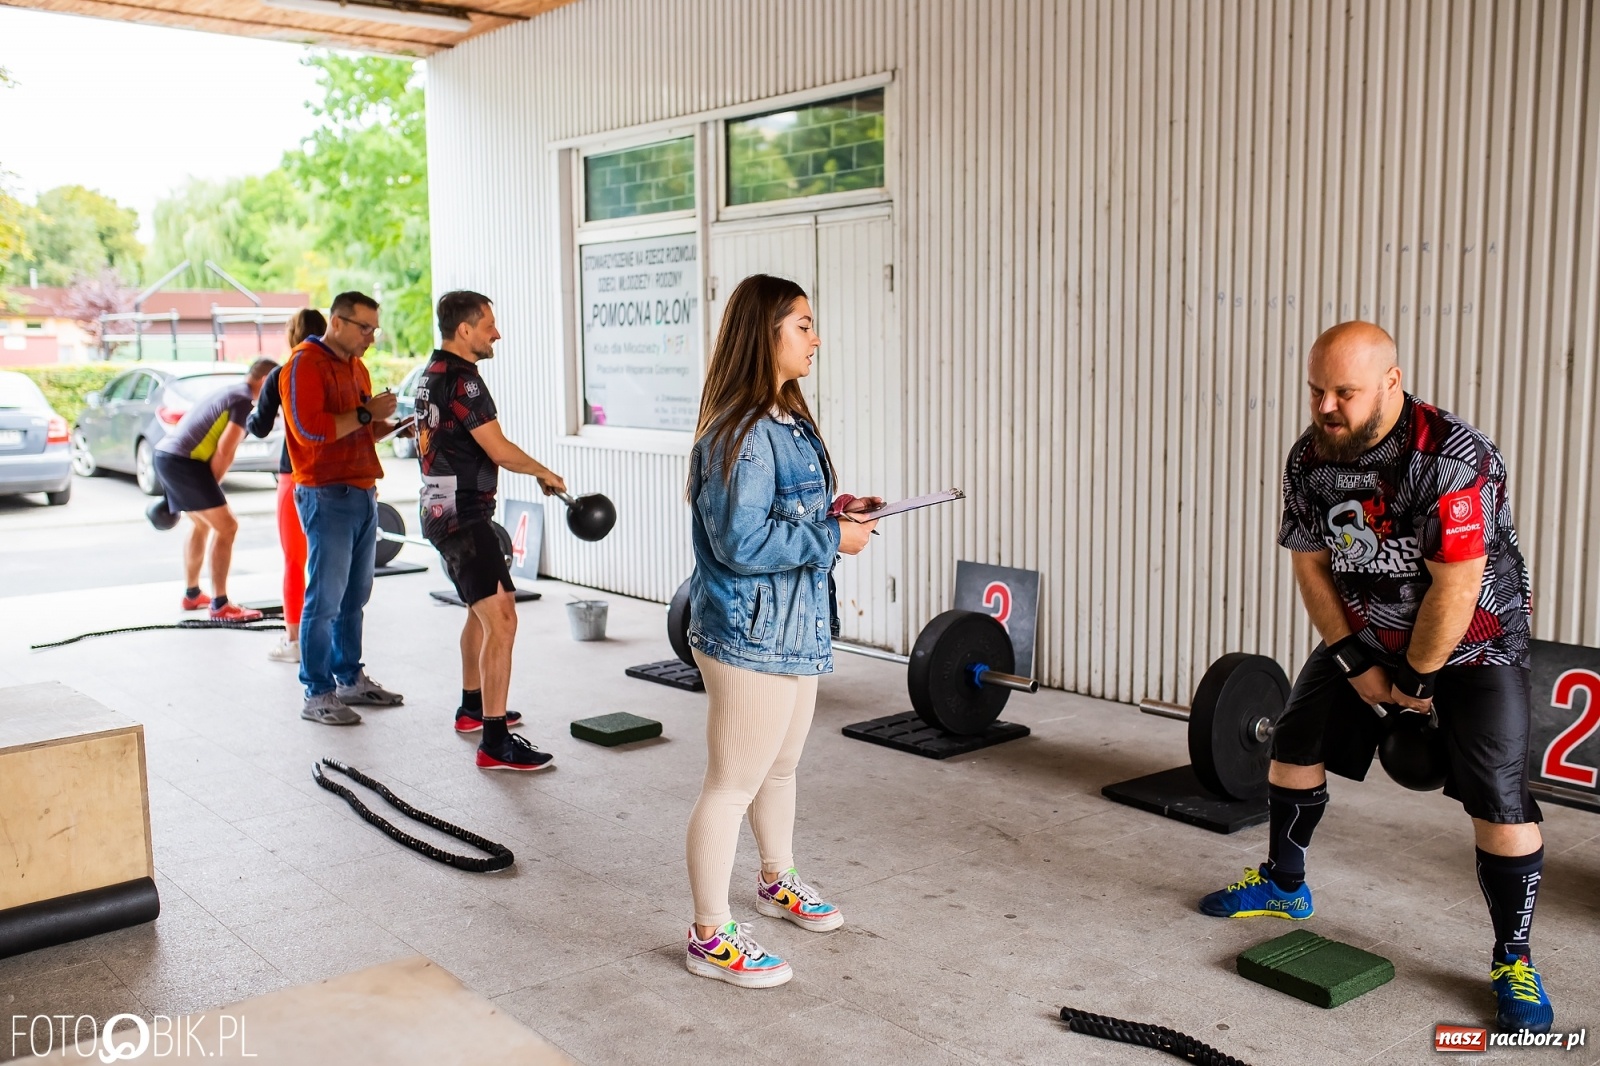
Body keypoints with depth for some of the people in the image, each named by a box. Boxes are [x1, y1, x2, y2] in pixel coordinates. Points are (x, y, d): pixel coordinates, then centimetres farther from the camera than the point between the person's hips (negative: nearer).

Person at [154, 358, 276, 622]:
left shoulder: (230, 392, 21)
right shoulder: (244, 399, -9)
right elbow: (225, 451, -16)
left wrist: (208, 486, 17)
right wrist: (212, 485, -4)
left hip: (165, 454, 10)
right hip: (183, 461, -10)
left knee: (203, 524, 25)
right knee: (226, 527, -7)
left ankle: (192, 595, 33)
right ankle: (219, 605, -6)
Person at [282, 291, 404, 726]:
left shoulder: (357, 368, 20)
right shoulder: (304, 365, -8)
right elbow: (309, 429, -20)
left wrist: (390, 425, 10)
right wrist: (365, 414, -16)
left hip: (362, 492, 9)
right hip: (326, 495, -8)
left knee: (355, 596, 13)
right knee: (325, 599, -6)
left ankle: (350, 678, 22)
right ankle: (317, 694, 0)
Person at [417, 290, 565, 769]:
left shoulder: (432, 374, 14)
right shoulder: (462, 379, -17)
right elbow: (499, 450, -20)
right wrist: (544, 472, -3)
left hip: (441, 510, 11)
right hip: (462, 516, -11)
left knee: (480, 610, 25)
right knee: (501, 621, -14)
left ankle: (472, 707, 38)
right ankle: (495, 741, -15)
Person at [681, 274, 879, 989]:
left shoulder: (786, 420, 10)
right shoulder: (739, 435, -22)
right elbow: (741, 543, -26)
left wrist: (832, 510, 5)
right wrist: (833, 539, -19)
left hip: (794, 627, 10)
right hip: (750, 634, -10)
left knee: (781, 766, 25)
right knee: (732, 782, 1)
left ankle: (777, 883, 46)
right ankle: (710, 938, 13)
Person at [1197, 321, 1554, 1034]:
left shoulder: (1452, 458, -30)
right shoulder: (1310, 458, -11)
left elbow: (1455, 588, -28)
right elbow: (1311, 567, -5)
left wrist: (1414, 682, -19)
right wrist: (1359, 665, -8)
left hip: (1473, 642, -6)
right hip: (1365, 633, 6)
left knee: (1497, 794, -13)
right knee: (1295, 742, 9)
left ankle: (1513, 961, 4)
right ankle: (1284, 886, 29)